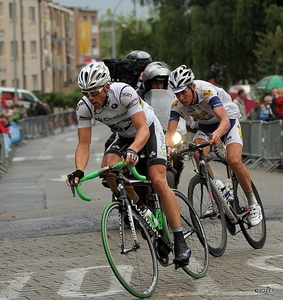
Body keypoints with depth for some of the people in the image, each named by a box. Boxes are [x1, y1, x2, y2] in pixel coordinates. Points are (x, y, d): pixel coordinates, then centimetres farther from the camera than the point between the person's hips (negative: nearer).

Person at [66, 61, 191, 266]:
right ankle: (139, 208, -2)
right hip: (125, 136, 4)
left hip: (149, 131, -4)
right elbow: (84, 144, -22)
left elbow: (143, 129, -39)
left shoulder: (124, 92, -36)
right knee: (108, 169, -26)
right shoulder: (85, 106, -23)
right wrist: (79, 171, -40)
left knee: (159, 181, -20)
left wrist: (132, 151, -59)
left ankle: (180, 241, -17)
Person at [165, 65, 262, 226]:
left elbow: (225, 120, -46)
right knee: (199, 156, -26)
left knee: (234, 161, -25)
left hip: (228, 120, -4)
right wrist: (168, 147, -52)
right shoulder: (177, 105, -22)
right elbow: (170, 131, -29)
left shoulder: (207, 92, -36)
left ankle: (253, 203, -6)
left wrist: (217, 134, -68)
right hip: (205, 126, 5)